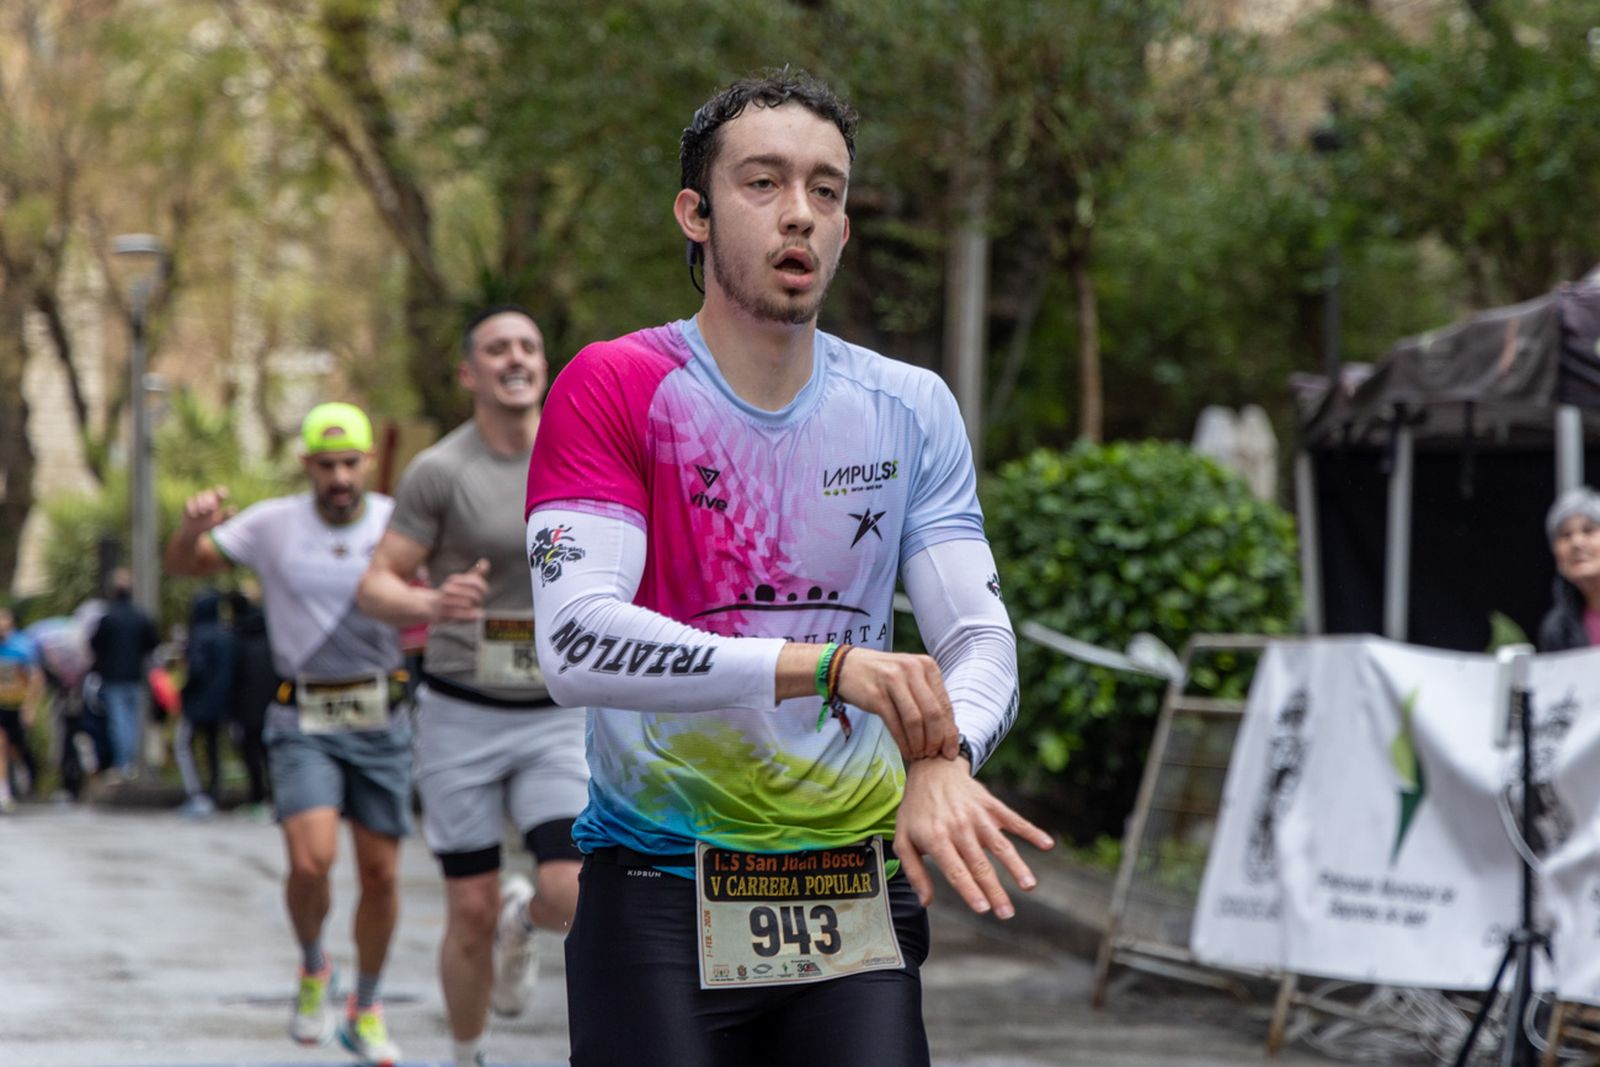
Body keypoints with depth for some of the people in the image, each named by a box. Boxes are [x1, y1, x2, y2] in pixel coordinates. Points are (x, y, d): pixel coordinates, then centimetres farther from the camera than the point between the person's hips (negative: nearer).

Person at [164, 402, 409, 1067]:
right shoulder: (275, 525, -6)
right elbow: (182, 564, 1)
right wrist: (194, 525, -23)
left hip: (380, 721, 2)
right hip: (303, 723, -1)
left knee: (380, 875, 5)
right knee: (311, 860, -20)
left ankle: (366, 1012, 27)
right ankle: (313, 972, 11)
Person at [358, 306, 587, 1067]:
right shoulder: (439, 470, -10)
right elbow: (376, 587, -10)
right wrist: (429, 603, -32)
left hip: (555, 720, 2)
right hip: (460, 718, -2)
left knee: (572, 903, -14)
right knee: (471, 916, 0)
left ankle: (522, 917, 23)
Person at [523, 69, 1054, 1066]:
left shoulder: (912, 410, 8)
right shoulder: (614, 387, -4)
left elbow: (983, 642, 1)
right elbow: (576, 643, -18)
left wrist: (942, 760, -23)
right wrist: (830, 666, -28)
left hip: (858, 900, 3)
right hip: (658, 896, -3)